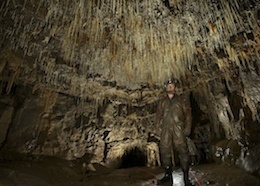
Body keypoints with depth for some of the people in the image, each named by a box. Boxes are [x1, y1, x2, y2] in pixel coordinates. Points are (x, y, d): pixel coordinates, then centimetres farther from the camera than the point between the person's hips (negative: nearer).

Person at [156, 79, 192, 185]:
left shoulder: (182, 99, 12)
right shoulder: (162, 102, 20)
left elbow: (188, 114, 6)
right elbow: (158, 115, 19)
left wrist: (187, 128, -4)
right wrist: (159, 126, 5)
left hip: (178, 129, -3)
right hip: (166, 129, 3)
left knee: (182, 150, -8)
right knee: (165, 151, 1)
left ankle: (186, 177, 1)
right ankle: (168, 175, 13)